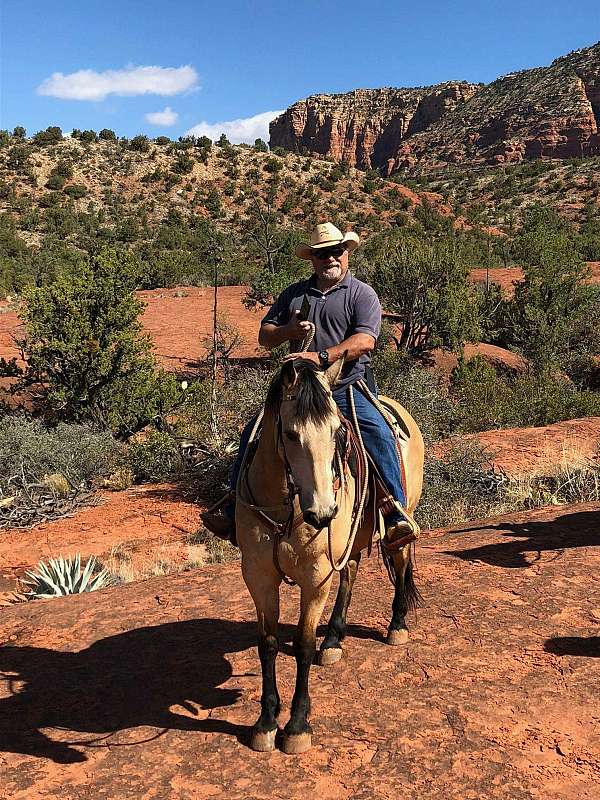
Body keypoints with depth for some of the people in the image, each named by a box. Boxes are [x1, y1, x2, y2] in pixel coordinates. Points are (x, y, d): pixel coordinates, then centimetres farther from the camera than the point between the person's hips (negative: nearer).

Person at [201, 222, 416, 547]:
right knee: (253, 433, -5)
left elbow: (365, 340, -13)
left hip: (347, 389, -3)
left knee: (380, 435, -25)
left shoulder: (362, 294, 3)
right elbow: (264, 335, 16)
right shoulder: (294, 294, 16)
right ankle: (236, 509, 6)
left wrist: (323, 356, -26)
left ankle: (396, 514, -16)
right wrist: (288, 331, -6)